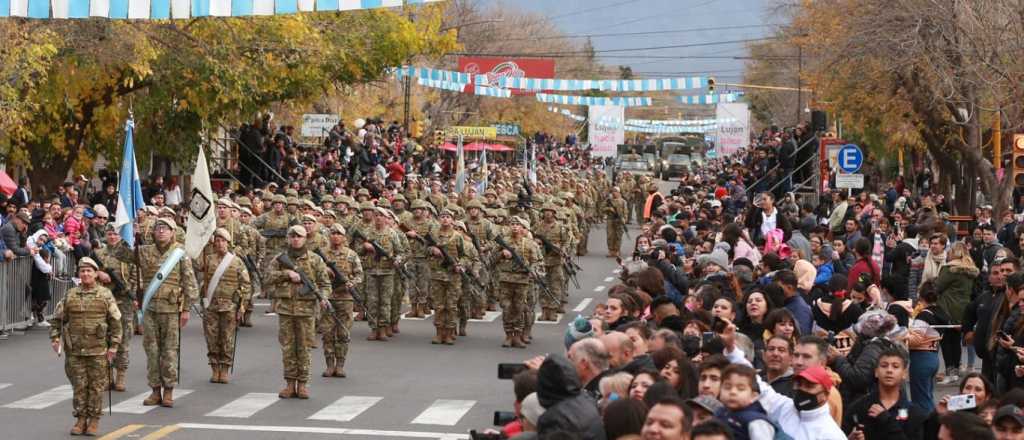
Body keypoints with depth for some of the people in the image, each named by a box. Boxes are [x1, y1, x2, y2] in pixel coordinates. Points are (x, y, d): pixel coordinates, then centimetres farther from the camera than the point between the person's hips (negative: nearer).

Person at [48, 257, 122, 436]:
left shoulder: (106, 295, 2)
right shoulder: (70, 295, 7)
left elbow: (115, 321, 1)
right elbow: (57, 319, 13)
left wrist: (114, 345, -4)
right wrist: (54, 337, 0)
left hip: (98, 350, -2)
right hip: (75, 350, 2)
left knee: (96, 386, 1)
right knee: (79, 386, 5)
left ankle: (94, 420, 10)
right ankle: (81, 419, 14)